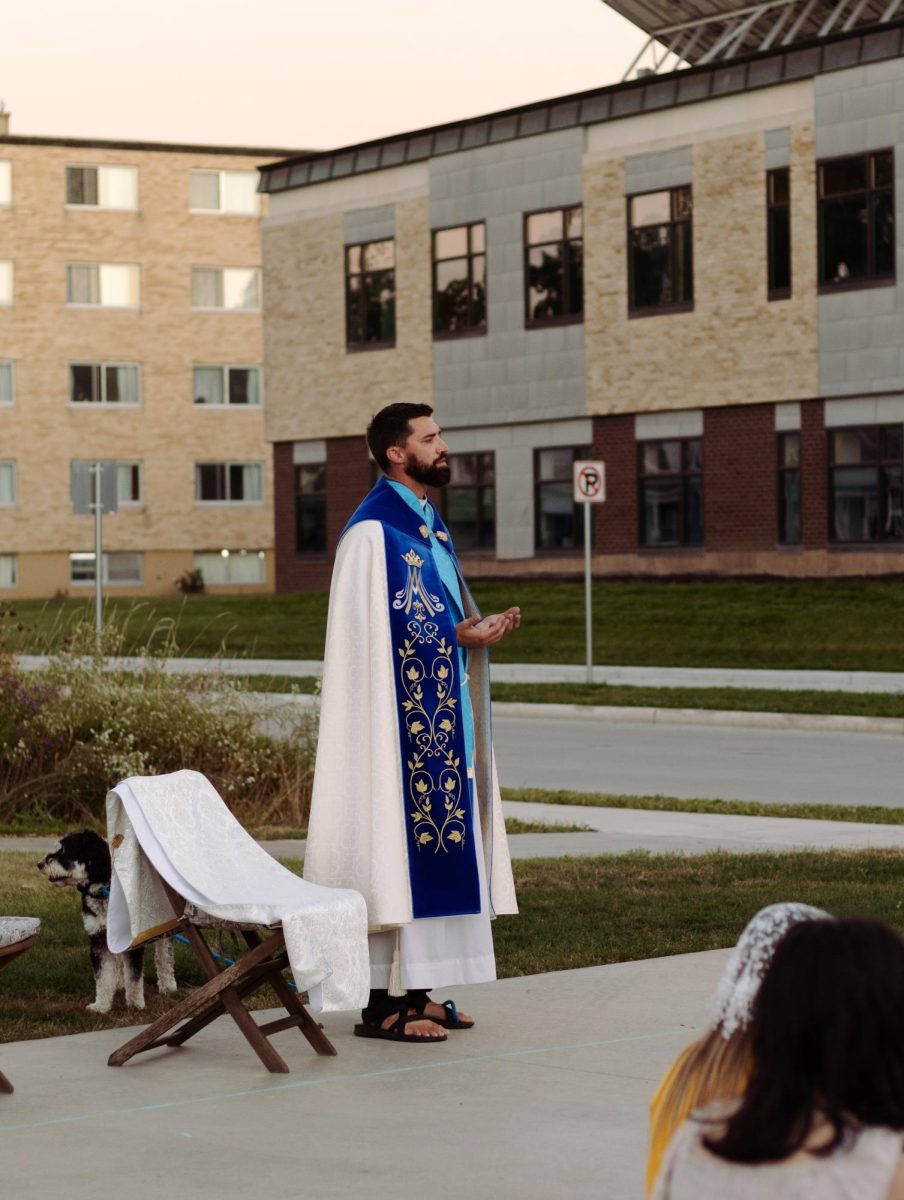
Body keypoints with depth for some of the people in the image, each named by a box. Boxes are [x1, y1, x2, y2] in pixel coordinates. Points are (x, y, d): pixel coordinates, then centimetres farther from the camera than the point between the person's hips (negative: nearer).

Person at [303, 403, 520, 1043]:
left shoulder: (428, 522, 17)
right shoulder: (374, 529, -12)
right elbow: (378, 630, -17)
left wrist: (481, 626, 4)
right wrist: (459, 636, -18)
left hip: (441, 714, 10)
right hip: (401, 712, -10)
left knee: (439, 839, 10)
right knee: (398, 840, -8)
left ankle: (416, 990, 16)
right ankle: (384, 1003, -4)